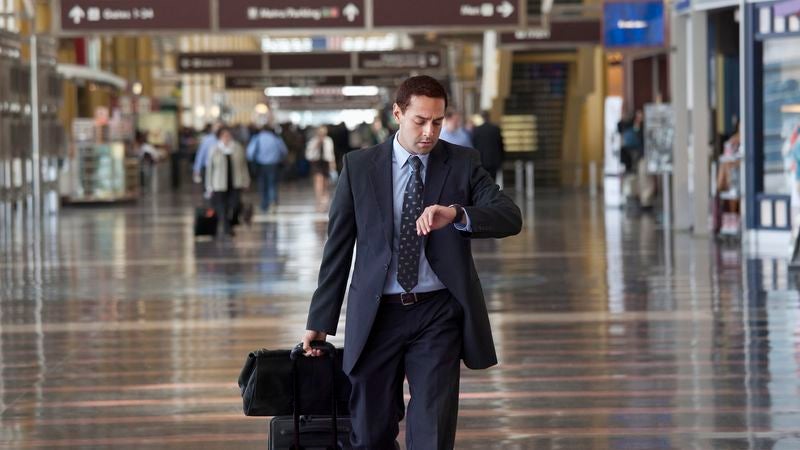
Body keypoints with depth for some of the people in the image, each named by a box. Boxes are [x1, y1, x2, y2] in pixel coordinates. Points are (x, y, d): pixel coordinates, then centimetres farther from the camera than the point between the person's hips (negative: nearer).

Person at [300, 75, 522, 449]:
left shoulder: (463, 163, 1)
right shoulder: (359, 166, 1)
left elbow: (510, 217, -12)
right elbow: (338, 247, 5)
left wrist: (455, 214, -31)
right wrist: (321, 320, 5)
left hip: (438, 313, -1)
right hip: (377, 314, 1)